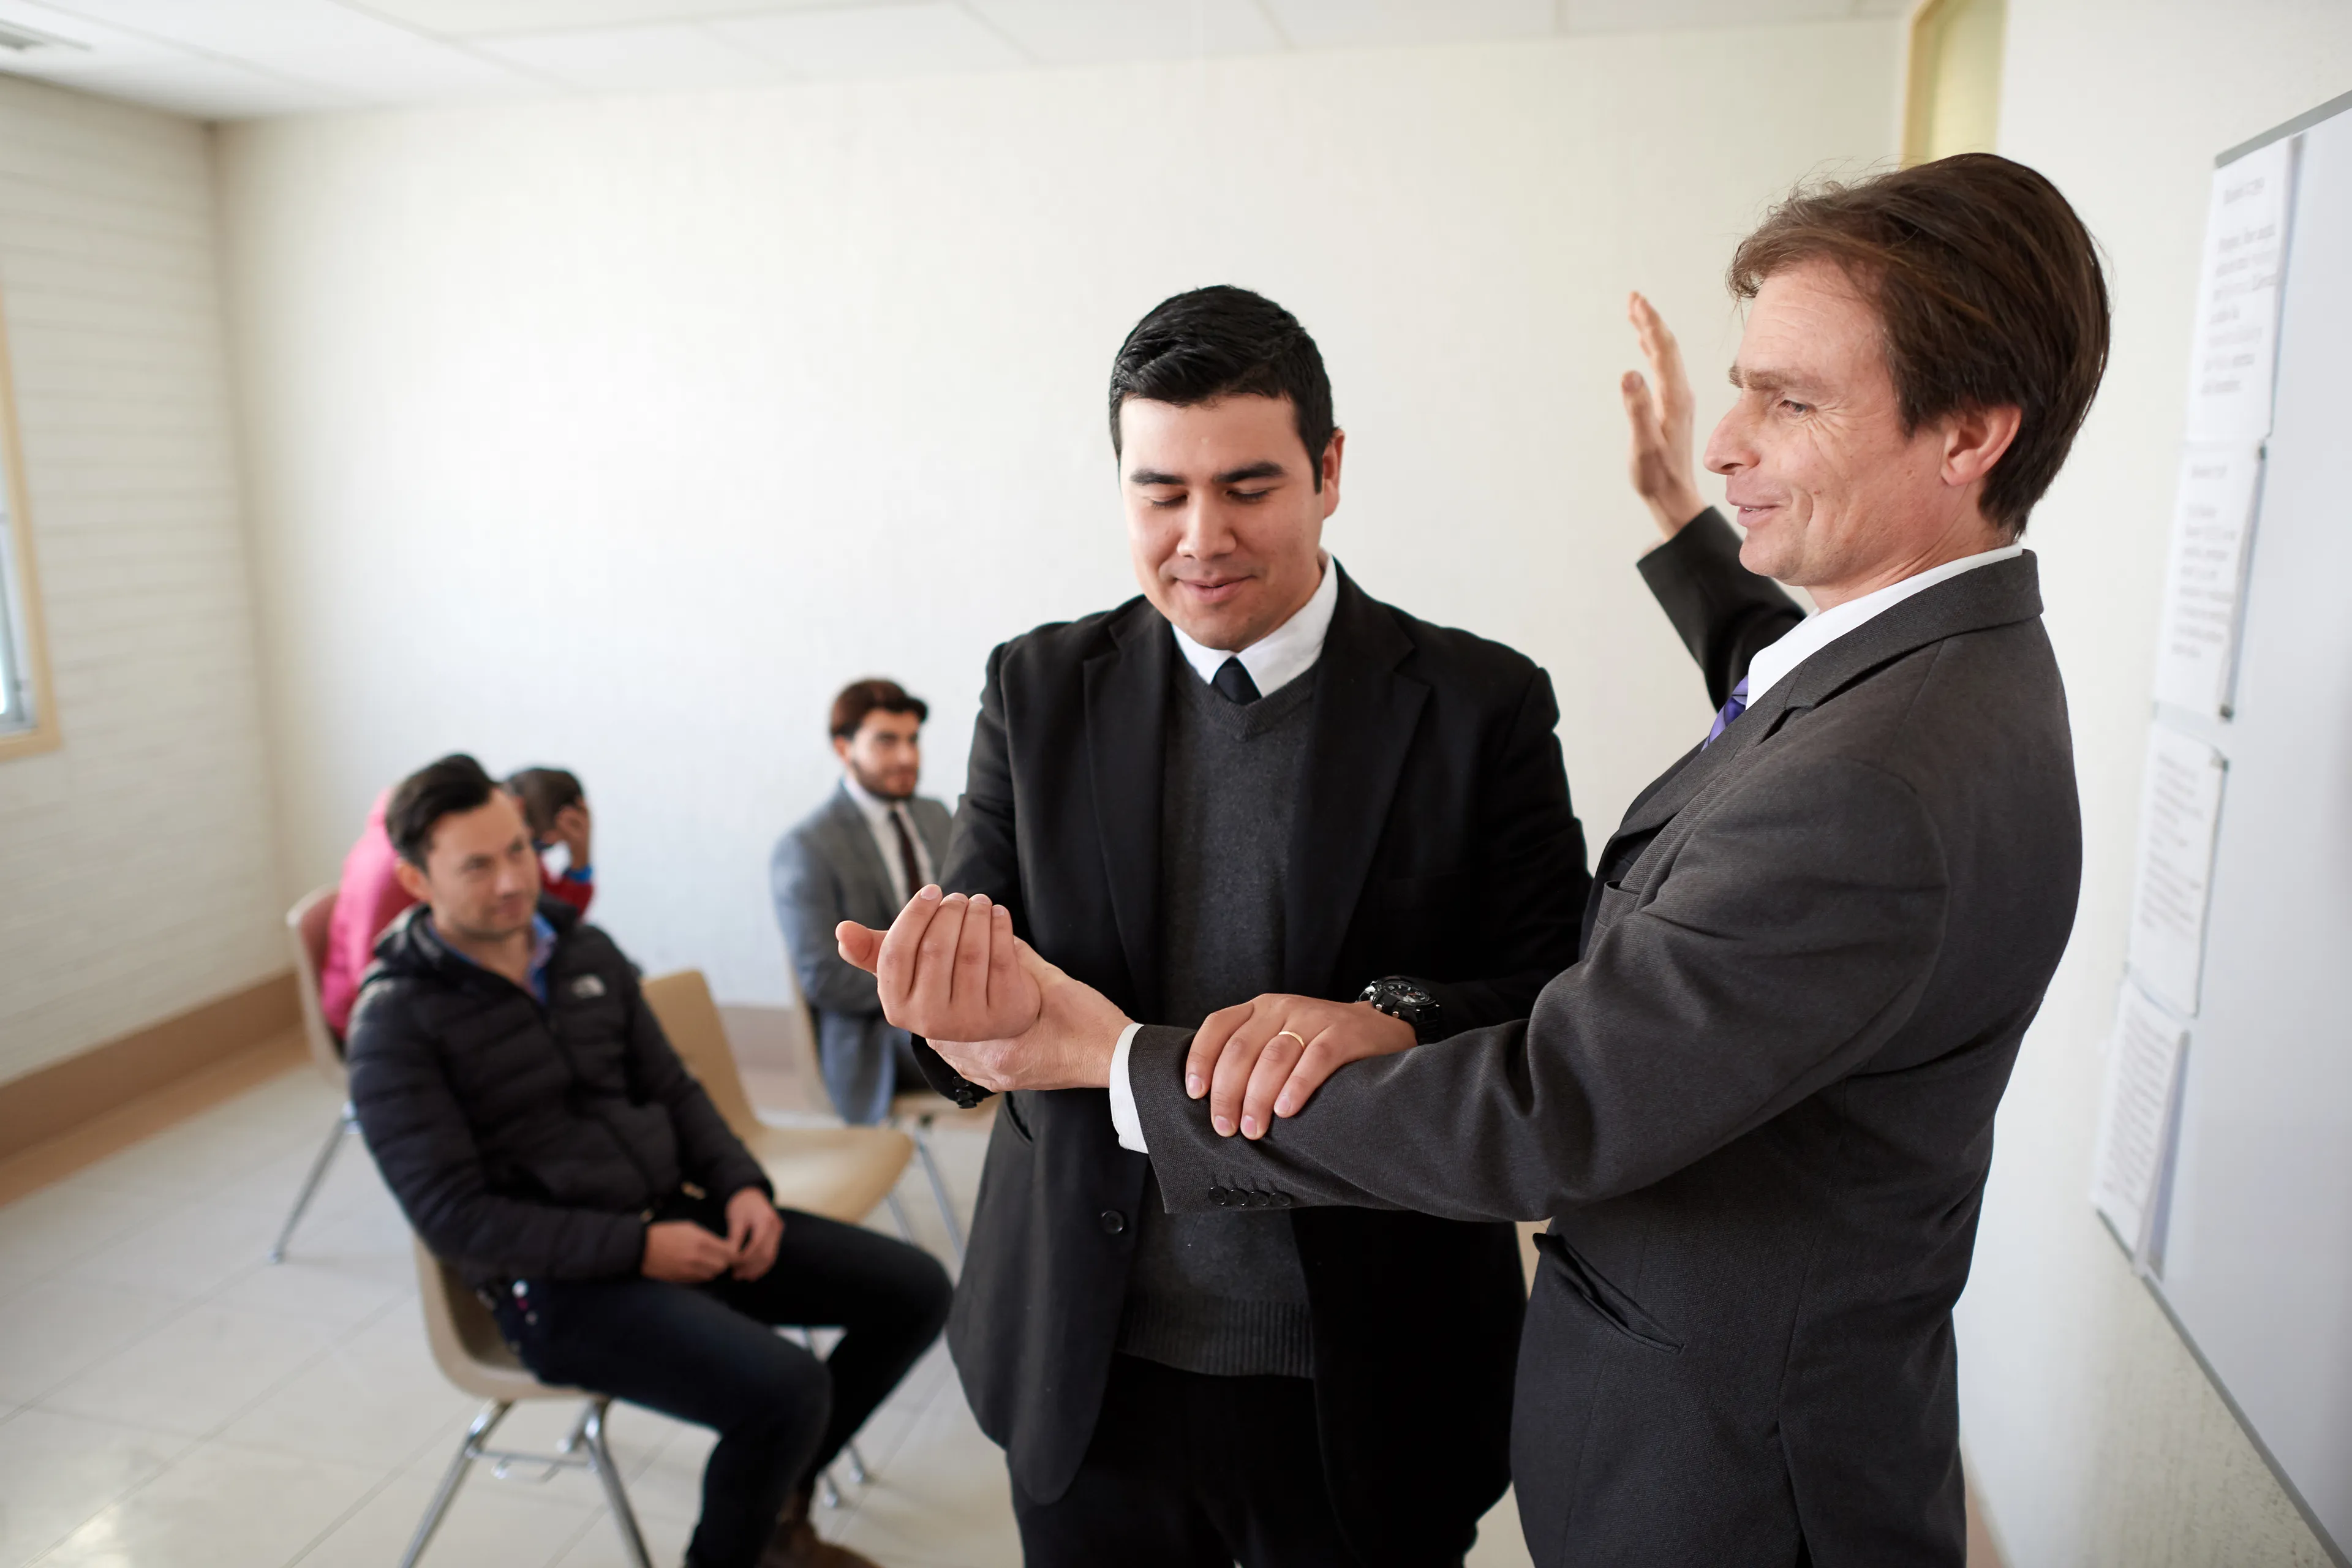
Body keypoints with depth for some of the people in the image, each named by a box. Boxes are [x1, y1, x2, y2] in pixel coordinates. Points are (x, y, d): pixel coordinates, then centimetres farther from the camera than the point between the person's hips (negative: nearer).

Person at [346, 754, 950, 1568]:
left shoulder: (584, 949, 7)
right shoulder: (395, 1021, -11)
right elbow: (454, 1217, -14)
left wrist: (742, 1186, -4)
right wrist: (636, 1249, -19)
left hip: (673, 1218, 7)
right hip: (559, 1285, -7)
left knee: (913, 1290, 0)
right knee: (787, 1389, -28)